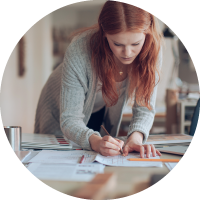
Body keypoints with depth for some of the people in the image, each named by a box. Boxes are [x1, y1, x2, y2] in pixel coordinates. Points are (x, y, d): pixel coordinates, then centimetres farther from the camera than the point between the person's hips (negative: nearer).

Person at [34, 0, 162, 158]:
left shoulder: (152, 50, -29)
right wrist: (96, 142, -56)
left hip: (104, 113, 3)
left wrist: (136, 137, -45)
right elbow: (69, 119, -36)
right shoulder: (79, 51, -39)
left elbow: (144, 108, -24)